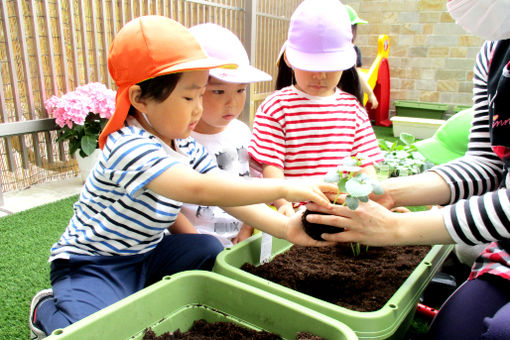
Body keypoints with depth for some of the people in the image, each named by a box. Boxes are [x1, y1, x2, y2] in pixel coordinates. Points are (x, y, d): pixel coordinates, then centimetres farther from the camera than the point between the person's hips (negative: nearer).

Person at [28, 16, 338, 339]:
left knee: (212, 251, -7)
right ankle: (48, 309, 7)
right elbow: (200, 189, -46)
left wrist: (285, 227, -24)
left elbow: (230, 195, -11)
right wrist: (283, 187, -44)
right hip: (93, 264, -7)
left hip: (147, 253, 7)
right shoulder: (129, 147, -31)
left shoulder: (187, 148, -4)